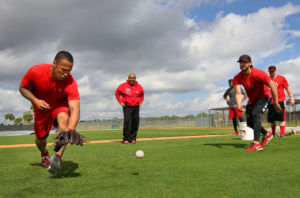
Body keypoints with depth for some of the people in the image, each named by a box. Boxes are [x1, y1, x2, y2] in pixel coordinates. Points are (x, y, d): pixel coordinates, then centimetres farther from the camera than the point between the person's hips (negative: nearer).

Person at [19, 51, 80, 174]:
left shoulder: (70, 83, -34)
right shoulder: (35, 72, -28)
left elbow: (75, 109, -43)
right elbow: (23, 88, -10)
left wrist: (70, 129, -60)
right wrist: (35, 100, -30)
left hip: (60, 105, -2)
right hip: (41, 108, 2)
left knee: (64, 118, -37)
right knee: (40, 139, 10)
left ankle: (58, 156, -41)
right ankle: (44, 153, 48)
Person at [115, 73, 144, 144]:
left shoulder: (139, 86, 6)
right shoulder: (123, 86, -2)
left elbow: (142, 94, 24)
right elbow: (117, 93, 12)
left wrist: (140, 102, 11)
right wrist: (121, 102, 3)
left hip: (136, 107, 3)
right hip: (127, 107, -3)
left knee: (135, 122, 2)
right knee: (127, 121, -13)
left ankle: (133, 138, 14)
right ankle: (125, 139, -7)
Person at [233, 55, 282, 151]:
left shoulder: (258, 74, -27)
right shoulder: (237, 78, -14)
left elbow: (272, 86, -23)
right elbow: (238, 93, -23)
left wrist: (276, 103, -19)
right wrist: (239, 105, -43)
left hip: (264, 97, -6)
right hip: (252, 100, 6)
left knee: (255, 114, -30)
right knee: (250, 122, 6)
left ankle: (256, 144, -35)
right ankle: (267, 134, 33)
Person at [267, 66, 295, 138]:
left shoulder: (281, 78, 3)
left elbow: (288, 89, 3)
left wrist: (291, 98, -4)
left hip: (280, 101, -3)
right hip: (271, 102, 3)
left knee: (282, 118, -8)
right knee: (272, 119, 6)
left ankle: (282, 134, -6)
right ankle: (273, 133, 21)